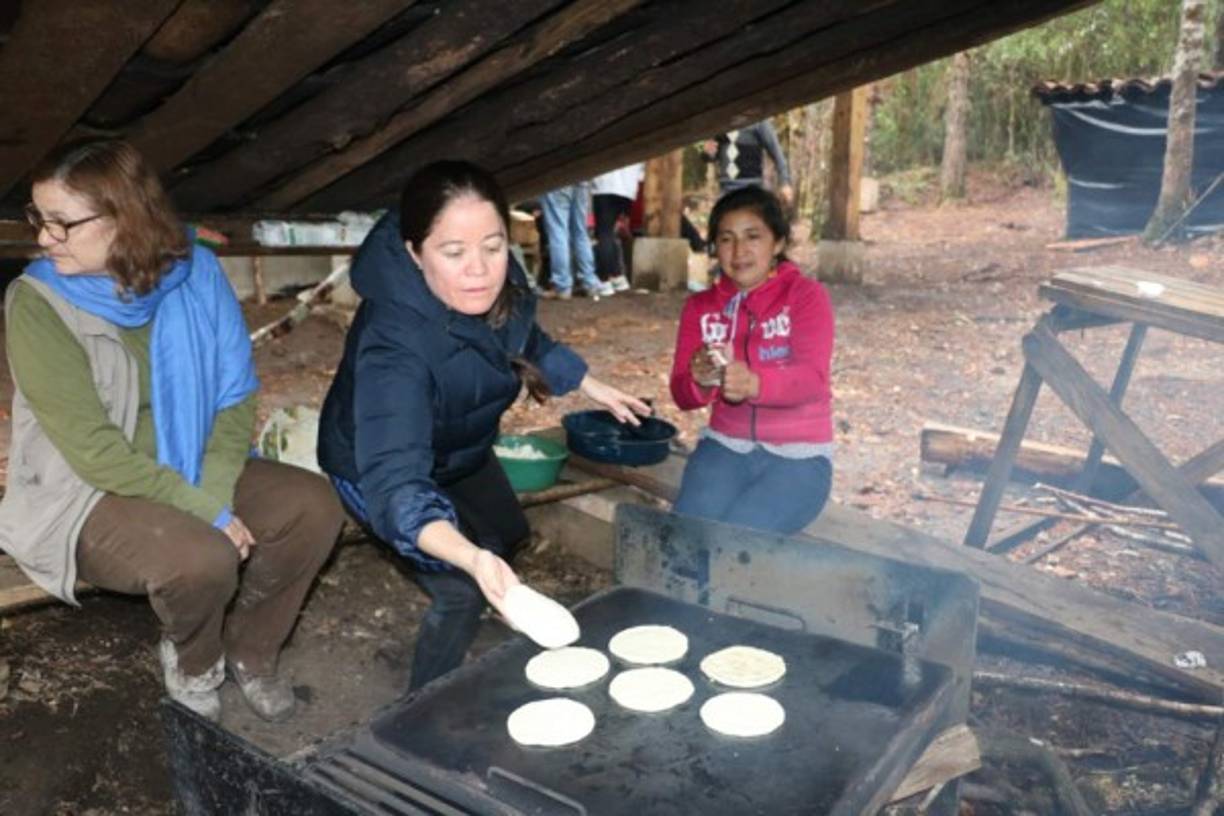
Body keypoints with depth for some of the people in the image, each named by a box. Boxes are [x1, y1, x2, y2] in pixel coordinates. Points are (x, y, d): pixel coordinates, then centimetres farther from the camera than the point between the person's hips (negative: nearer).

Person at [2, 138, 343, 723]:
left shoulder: (195, 272, -9)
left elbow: (236, 396, -6)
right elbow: (93, 449, -22)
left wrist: (213, 493, -20)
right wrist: (206, 512, -25)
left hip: (189, 473, 4)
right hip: (86, 495, -4)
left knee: (313, 505, -15)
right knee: (202, 558, -31)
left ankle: (248, 651, 9)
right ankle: (193, 661, 5)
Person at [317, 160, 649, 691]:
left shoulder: (496, 286, -27)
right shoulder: (393, 344, -46)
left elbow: (526, 341, -3)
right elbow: (396, 481, -54)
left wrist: (594, 389, 3)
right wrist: (471, 559, -70)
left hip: (460, 448, 7)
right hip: (379, 464, -7)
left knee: (507, 536, 26)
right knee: (463, 592, -17)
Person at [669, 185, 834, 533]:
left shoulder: (806, 295, -5)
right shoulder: (700, 306, 6)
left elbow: (812, 379, -20)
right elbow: (682, 395, -2)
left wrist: (753, 384, -41)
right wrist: (701, 380, -28)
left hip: (798, 456, -3)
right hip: (725, 446, 3)